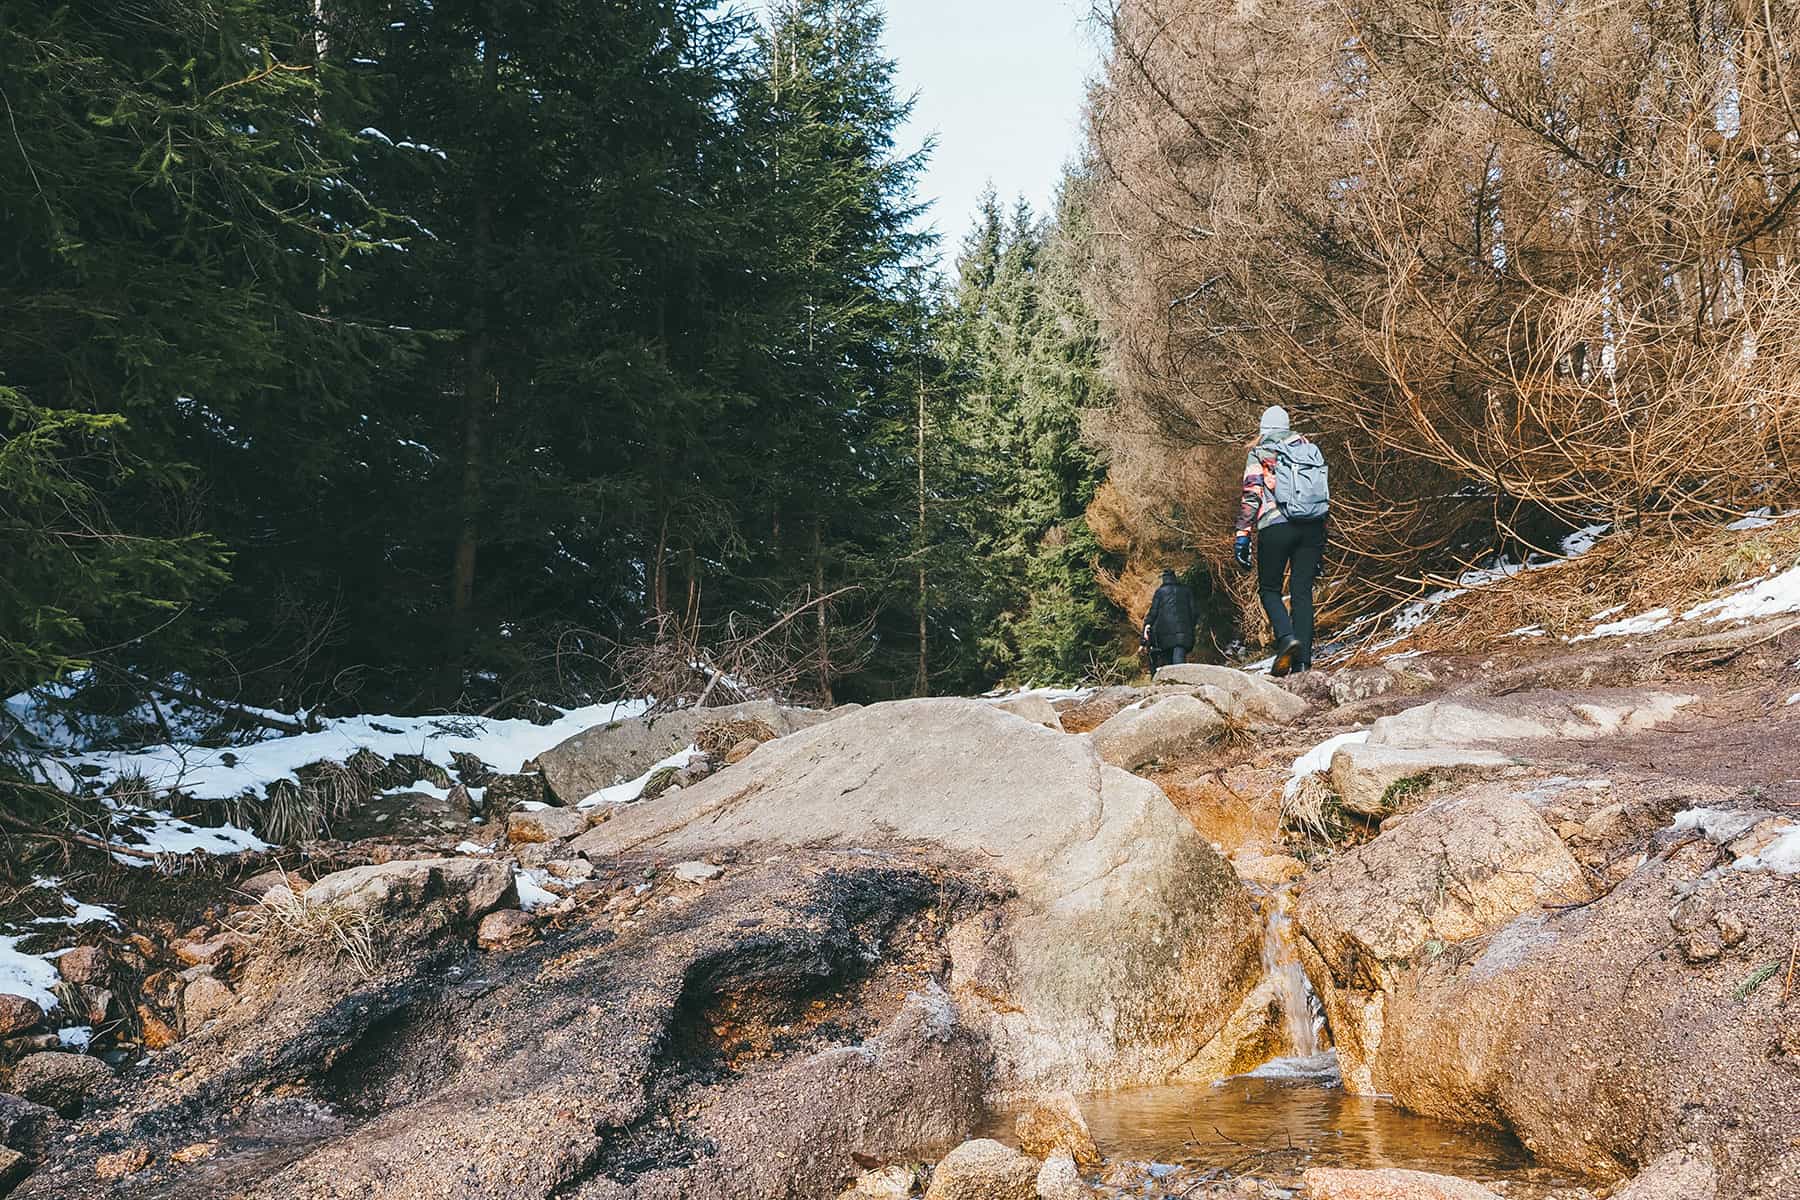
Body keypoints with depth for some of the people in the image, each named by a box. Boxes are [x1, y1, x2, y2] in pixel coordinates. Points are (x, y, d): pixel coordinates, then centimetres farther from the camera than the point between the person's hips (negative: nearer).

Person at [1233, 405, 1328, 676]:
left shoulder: (1259, 453, 6)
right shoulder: (1310, 449, 20)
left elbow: (1251, 495, -7)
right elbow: (1326, 495, 19)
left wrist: (1242, 534, -6)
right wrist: (1321, 543, 23)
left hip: (1276, 526, -4)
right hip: (1313, 527, 4)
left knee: (1269, 589, 9)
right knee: (1302, 593, 4)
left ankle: (1287, 636, -17)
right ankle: (1303, 661, -3)